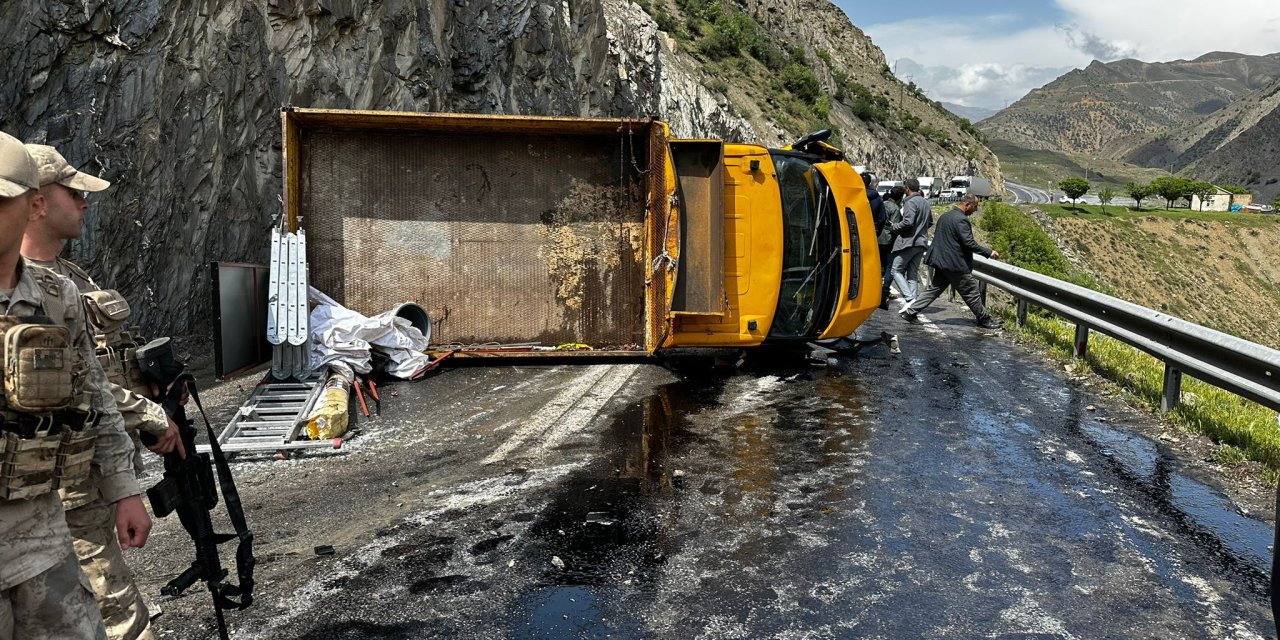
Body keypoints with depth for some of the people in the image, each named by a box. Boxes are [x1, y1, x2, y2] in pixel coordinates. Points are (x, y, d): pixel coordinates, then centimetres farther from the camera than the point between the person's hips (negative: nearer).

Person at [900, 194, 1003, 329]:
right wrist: (989, 252, -17)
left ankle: (910, 312, 7)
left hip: (941, 262, 9)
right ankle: (984, 319, 14)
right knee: (972, 293, 3)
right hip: (956, 265, -9)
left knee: (934, 289, 11)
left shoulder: (945, 216, 13)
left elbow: (939, 238, 21)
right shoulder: (961, 220, -17)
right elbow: (969, 243, -22)